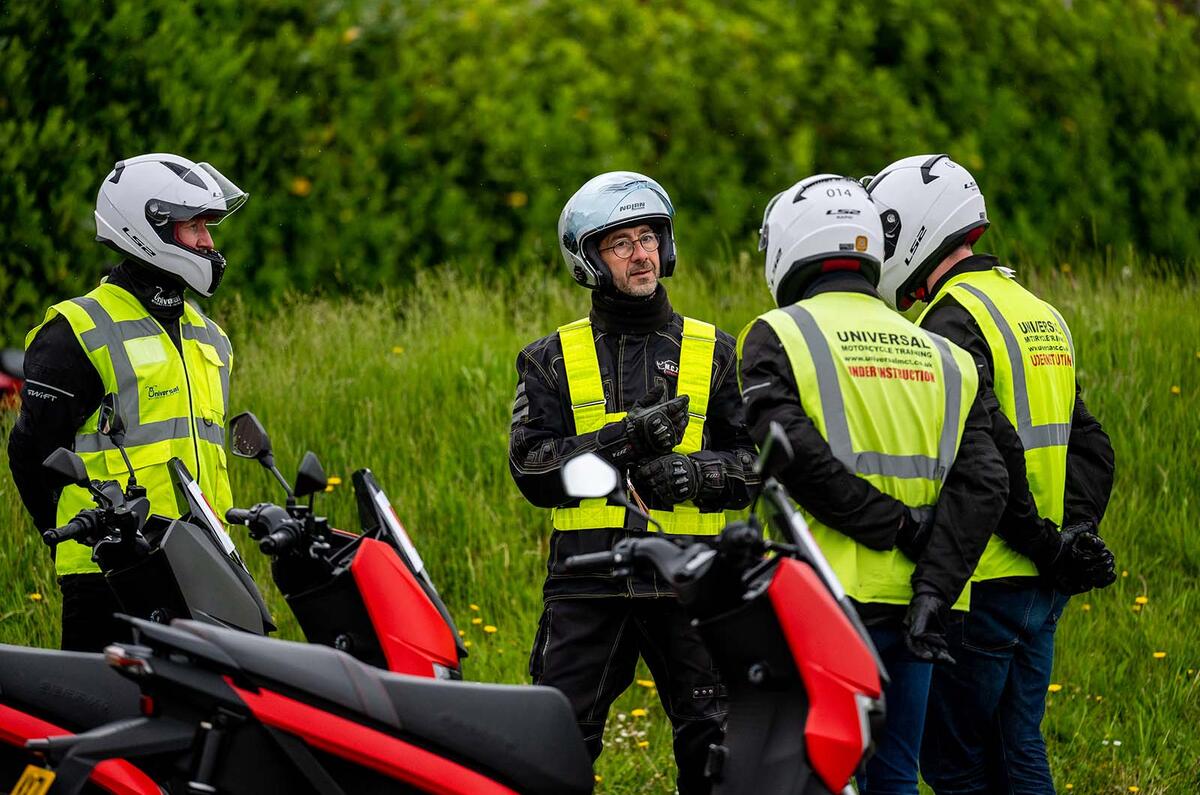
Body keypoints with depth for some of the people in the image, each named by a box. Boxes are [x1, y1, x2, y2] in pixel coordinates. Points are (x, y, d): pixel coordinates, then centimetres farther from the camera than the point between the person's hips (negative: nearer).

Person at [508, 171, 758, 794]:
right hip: (587, 583, 0)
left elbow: (757, 458, 8)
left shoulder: (712, 351, 11)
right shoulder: (552, 360, 9)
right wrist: (625, 440, -14)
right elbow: (531, 468, -2)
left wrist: (696, 473, -13)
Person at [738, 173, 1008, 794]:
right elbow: (980, 483, 1)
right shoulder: (940, 354, 13)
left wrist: (896, 526, -11)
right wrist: (934, 592, -6)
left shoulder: (778, 336, -1)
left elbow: (796, 457, -17)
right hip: (911, 611, 5)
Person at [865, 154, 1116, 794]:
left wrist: (1044, 546, -16)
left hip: (983, 587, -9)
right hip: (1043, 593, 9)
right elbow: (1089, 445, 15)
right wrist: (1078, 531, 4)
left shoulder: (952, 321, -13)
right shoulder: (1040, 314, 16)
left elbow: (992, 450, -22)